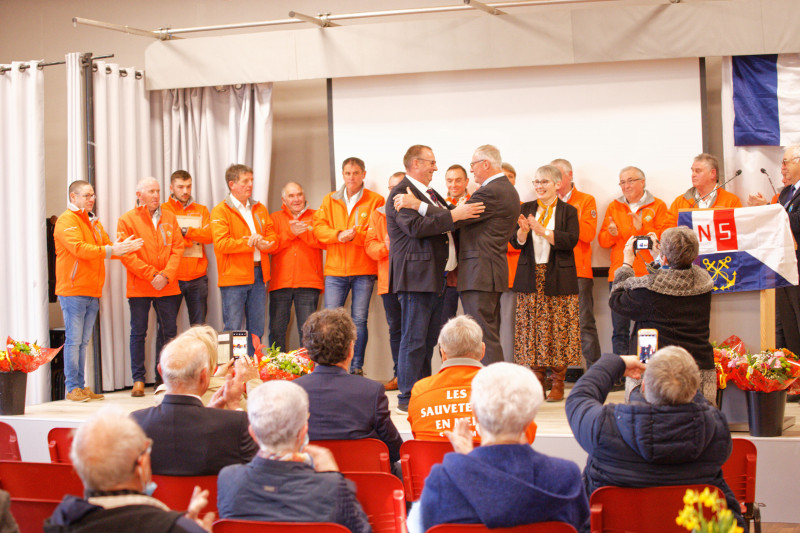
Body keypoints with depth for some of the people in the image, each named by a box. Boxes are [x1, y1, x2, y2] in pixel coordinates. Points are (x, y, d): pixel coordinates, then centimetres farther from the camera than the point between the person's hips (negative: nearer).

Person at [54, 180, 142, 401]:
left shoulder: (93, 222, 20)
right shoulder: (66, 221, -7)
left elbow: (107, 246, 14)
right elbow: (79, 248, -19)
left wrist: (124, 246, -7)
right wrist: (111, 250, -22)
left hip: (92, 291, 8)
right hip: (73, 290, -8)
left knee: (83, 341, 9)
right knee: (73, 339, -6)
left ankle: (81, 386, 12)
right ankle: (72, 388, -4)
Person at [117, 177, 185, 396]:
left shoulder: (169, 218, 10)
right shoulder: (127, 220, -1)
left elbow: (177, 248, 5)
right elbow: (126, 255, -8)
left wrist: (167, 275, -10)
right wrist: (152, 275, -14)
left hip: (168, 286, 4)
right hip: (139, 287, -3)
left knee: (168, 331, 6)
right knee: (138, 333, 1)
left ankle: (162, 378, 16)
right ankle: (138, 380, 8)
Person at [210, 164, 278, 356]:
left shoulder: (260, 209, 16)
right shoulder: (221, 211, -3)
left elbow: (273, 239, 11)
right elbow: (220, 243, -15)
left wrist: (263, 243, -12)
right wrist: (249, 243, -16)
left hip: (259, 274, 6)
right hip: (234, 276, -6)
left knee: (257, 330, 10)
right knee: (233, 330, -4)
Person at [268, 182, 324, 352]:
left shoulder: (315, 216, 12)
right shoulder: (276, 218, 13)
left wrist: (303, 232, -13)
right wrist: (290, 233, -11)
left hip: (308, 282, -1)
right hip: (280, 282, 1)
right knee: (276, 330, 1)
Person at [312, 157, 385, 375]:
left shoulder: (375, 201, 4)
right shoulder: (329, 200, 13)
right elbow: (319, 228, 4)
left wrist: (355, 235, -19)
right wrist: (338, 234, -14)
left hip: (364, 270, -2)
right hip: (335, 270, 2)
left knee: (359, 320, -1)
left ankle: (357, 368, 6)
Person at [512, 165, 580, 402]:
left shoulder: (568, 211, 3)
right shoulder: (526, 209, 11)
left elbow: (571, 240, -11)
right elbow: (516, 242, 5)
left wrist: (543, 231, -20)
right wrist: (523, 231, -16)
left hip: (558, 280, -3)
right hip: (531, 279, 3)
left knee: (558, 330, -3)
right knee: (533, 329, 2)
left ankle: (558, 384, 5)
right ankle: (538, 380, 10)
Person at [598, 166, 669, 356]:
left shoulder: (658, 206, 8)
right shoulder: (613, 207, 17)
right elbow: (602, 240, 13)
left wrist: (643, 229, -13)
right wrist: (612, 234, -8)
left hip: (648, 274, -2)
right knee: (620, 330, -1)